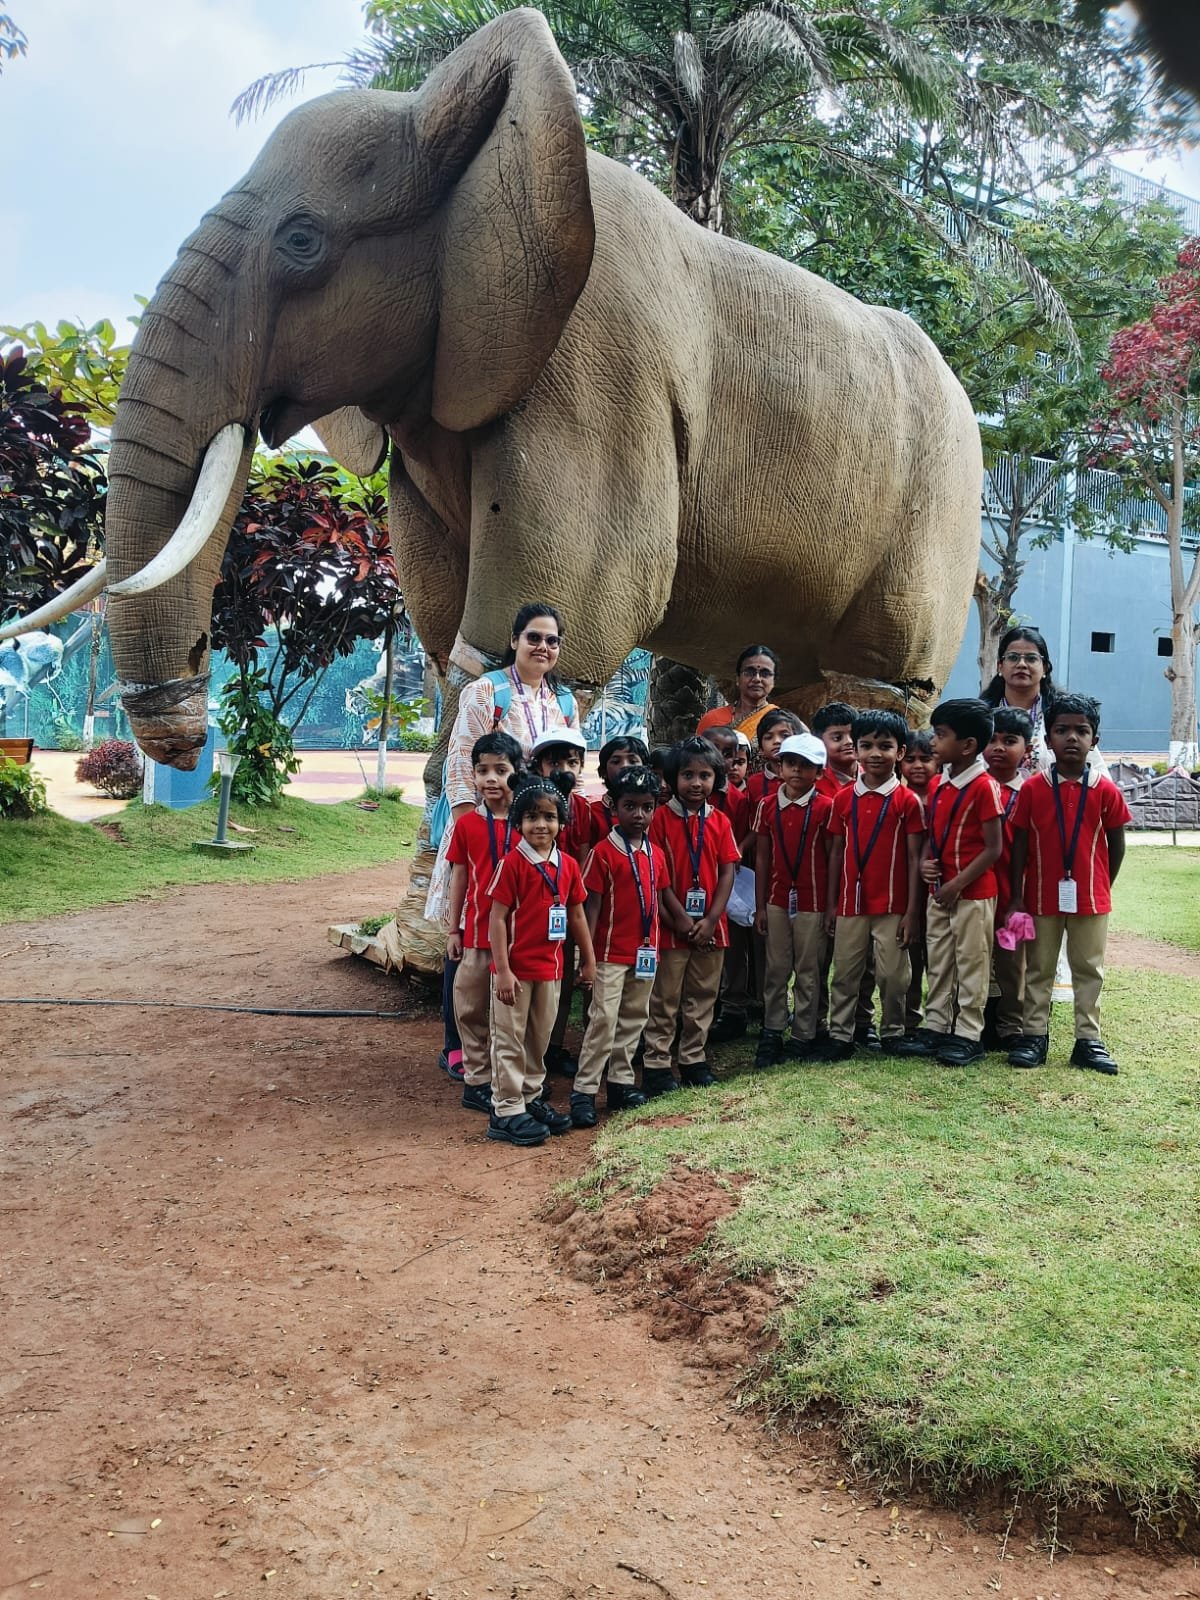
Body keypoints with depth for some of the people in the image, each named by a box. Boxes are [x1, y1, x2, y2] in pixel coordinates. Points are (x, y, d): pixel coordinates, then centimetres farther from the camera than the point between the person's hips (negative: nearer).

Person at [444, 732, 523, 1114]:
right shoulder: (467, 824, -1)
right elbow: (459, 877, 4)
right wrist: (453, 930, 5)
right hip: (477, 932, 1)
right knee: (471, 1009, 8)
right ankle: (477, 1080, 19)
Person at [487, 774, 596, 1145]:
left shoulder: (568, 865, 3)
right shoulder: (513, 863, -13)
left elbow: (576, 915, 13)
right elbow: (497, 918, -14)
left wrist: (589, 959, 16)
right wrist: (503, 970, -17)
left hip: (550, 967, 6)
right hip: (516, 968, -6)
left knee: (540, 1038, 17)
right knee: (510, 1040, 3)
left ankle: (531, 1098, 31)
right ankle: (506, 1112, 9)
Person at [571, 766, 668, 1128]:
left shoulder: (655, 854, 7)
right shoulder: (604, 852, -10)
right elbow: (592, 906, -10)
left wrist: (654, 946, 10)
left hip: (645, 952, 6)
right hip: (611, 952, -6)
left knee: (634, 1018, 13)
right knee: (604, 1019, -9)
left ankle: (621, 1082, 24)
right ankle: (583, 1092, -4)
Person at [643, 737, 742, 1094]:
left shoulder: (720, 822, 6)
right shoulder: (661, 818, -6)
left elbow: (727, 873, 3)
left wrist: (711, 919, -8)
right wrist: (681, 917, -13)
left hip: (710, 926, 4)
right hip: (673, 925, -4)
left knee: (702, 996, 12)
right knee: (664, 1000, 2)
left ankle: (693, 1059, 24)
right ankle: (656, 1064, 9)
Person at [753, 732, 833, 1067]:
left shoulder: (825, 808, -4)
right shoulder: (767, 806, 3)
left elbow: (832, 859, -1)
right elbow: (762, 858, 6)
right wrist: (760, 905, 4)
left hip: (812, 901, -2)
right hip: (777, 899, 3)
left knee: (808, 971, 6)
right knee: (776, 969, 7)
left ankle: (803, 1035, 15)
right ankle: (771, 1033, 13)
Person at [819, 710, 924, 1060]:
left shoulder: (907, 801, -4)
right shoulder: (843, 799, 5)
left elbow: (913, 858, -4)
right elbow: (836, 853, 9)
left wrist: (911, 911, -6)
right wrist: (831, 904, 7)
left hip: (892, 906, -3)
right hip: (850, 904, 3)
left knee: (893, 974, 5)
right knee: (844, 974, 9)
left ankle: (893, 1032, 22)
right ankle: (840, 1035, 18)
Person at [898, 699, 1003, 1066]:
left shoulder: (983, 787, -15)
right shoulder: (939, 785, 8)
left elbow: (993, 849, -15)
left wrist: (957, 884, -17)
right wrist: (924, 861, -4)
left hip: (973, 893, -7)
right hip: (939, 891, 7)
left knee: (971, 964, 3)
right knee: (938, 963, 14)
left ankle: (968, 1036, 12)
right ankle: (935, 1028, 24)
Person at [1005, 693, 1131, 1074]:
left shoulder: (1106, 791, -4)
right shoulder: (1032, 789, -5)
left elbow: (1116, 845, 5)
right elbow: (1019, 844, -2)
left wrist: (1101, 887, 8)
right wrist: (1016, 897, -4)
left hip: (1090, 898, 1)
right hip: (1042, 897, 0)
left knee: (1089, 970, 9)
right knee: (1038, 968, 10)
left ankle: (1088, 1039, 17)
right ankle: (1034, 1035, 19)